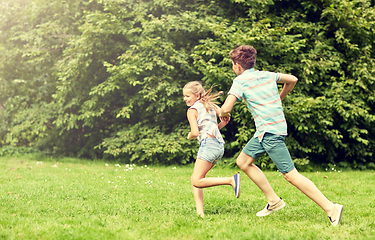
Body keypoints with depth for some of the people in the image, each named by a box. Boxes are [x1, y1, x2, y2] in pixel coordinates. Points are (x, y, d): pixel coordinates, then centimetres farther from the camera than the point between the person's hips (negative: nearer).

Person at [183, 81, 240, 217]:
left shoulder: (192, 110, 0)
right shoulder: (210, 105, 21)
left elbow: (195, 133, -10)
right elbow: (226, 117, 11)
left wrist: (189, 136, 10)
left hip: (208, 144, -9)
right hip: (220, 145, 9)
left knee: (197, 181, -12)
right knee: (194, 179, 11)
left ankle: (232, 180, -22)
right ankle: (199, 211, 0)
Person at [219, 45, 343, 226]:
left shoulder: (240, 81, -9)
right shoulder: (267, 75, 13)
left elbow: (226, 109, -17)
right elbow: (292, 79, 23)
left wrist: (223, 114, 6)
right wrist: (278, 99, 30)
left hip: (269, 132, -9)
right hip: (265, 131, 9)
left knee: (291, 175, -10)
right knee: (243, 162, 16)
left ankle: (330, 208, -12)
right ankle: (273, 200, 16)